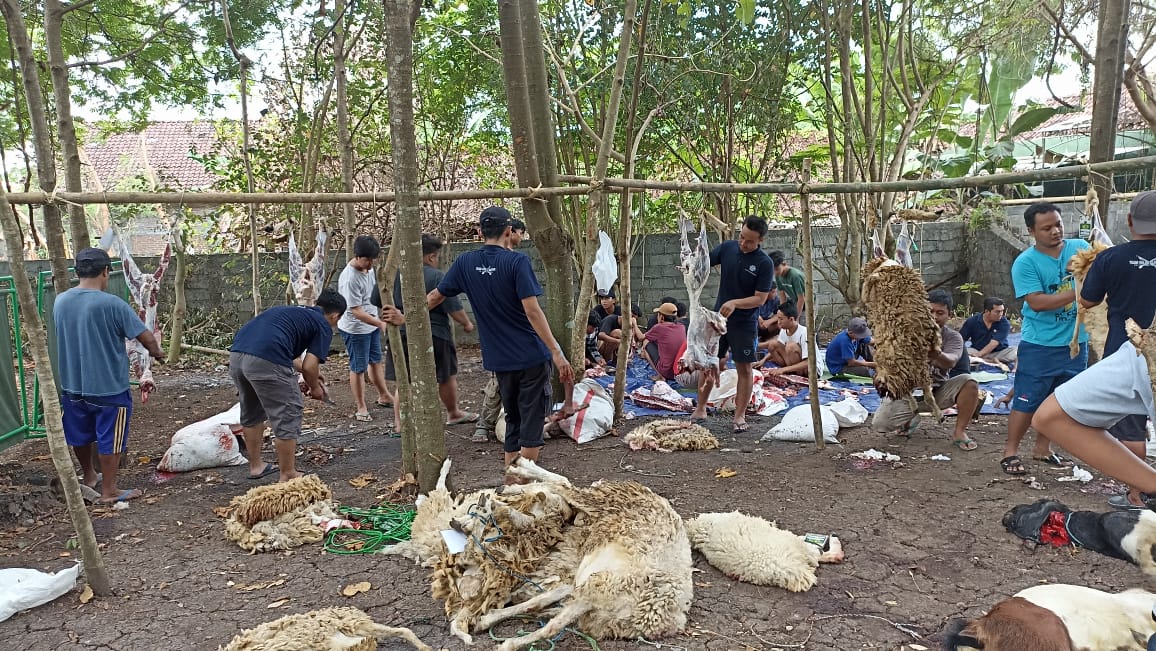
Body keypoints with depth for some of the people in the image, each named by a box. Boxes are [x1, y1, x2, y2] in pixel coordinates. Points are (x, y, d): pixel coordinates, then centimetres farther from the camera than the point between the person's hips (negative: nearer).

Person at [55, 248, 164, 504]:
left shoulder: (60, 302, -3)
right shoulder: (112, 304, -21)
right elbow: (147, 338, -19)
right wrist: (156, 352, 4)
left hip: (72, 385, 6)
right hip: (109, 387, -6)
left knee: (80, 435, 23)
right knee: (110, 439, 8)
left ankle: (89, 476, 43)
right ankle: (108, 491, 17)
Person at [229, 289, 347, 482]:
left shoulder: (294, 310, 32)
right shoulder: (323, 326, 9)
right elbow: (309, 366, -1)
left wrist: (312, 376, 50)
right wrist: (315, 388, 19)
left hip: (236, 354, 8)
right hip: (266, 361, -8)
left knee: (251, 413, 27)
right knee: (287, 416, 7)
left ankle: (255, 466, 39)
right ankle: (287, 475, 16)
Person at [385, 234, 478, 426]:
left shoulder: (397, 274, 2)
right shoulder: (438, 277, -11)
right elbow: (454, 308, -11)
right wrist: (467, 323, 6)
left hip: (401, 333, 4)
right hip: (434, 335, -4)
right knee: (447, 376, 16)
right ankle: (453, 414, 33)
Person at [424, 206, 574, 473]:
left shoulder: (465, 263, 3)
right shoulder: (516, 261, -12)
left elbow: (435, 296, 12)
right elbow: (532, 310, -19)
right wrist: (556, 352, -18)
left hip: (499, 359, 5)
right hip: (531, 355, -5)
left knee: (513, 420, 18)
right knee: (532, 422, 3)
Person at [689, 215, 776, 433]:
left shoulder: (764, 263, -13)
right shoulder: (728, 247, -2)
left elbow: (760, 299, -15)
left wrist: (735, 303, -28)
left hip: (745, 323, -4)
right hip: (717, 317, 4)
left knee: (745, 368, 2)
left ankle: (740, 416, 13)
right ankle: (700, 410, 21)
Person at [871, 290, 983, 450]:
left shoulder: (953, 337, -7)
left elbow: (950, 362, -29)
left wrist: (938, 355, -53)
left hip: (938, 391, 0)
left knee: (969, 382, -27)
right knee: (880, 424, -20)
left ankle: (959, 432, -9)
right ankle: (912, 418, 16)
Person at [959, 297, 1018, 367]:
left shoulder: (1004, 323, -9)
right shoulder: (972, 321, -3)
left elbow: (993, 343, -18)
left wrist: (978, 355, -29)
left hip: (998, 353, -1)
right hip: (976, 350, 1)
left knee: (1016, 351, -27)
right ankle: (993, 362, -30)